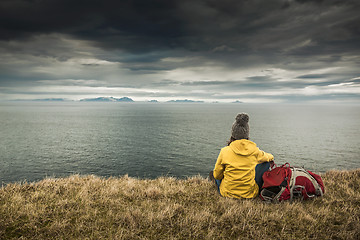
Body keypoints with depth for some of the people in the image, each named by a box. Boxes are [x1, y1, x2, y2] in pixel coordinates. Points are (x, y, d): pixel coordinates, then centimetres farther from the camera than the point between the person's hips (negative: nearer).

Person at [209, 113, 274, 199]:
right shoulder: (254, 150, -11)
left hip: (228, 193, 0)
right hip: (250, 194, 1)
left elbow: (217, 175, -2)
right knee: (266, 162, 17)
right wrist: (270, 157, 38)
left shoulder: (225, 151, -15)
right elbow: (270, 157, 13)